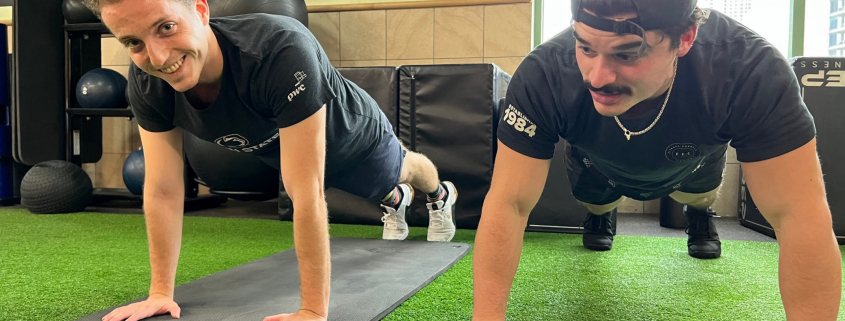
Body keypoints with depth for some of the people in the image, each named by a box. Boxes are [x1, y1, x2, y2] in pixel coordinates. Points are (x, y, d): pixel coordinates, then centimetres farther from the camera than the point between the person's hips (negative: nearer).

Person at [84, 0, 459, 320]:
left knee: (401, 171, 32)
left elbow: (306, 192, -48)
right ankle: (395, 201, 72)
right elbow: (163, 191, -23)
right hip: (286, 151, 4)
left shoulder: (282, 50, -51)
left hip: (354, 138, -3)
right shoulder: (146, 83, -33)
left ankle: (441, 195, 69)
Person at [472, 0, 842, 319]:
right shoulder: (542, 75, -41)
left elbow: (800, 216, -40)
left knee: (697, 190, -13)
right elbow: (507, 204, -40)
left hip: (691, 163, 1)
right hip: (601, 166, -1)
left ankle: (700, 213, 23)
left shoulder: (753, 72, -43)